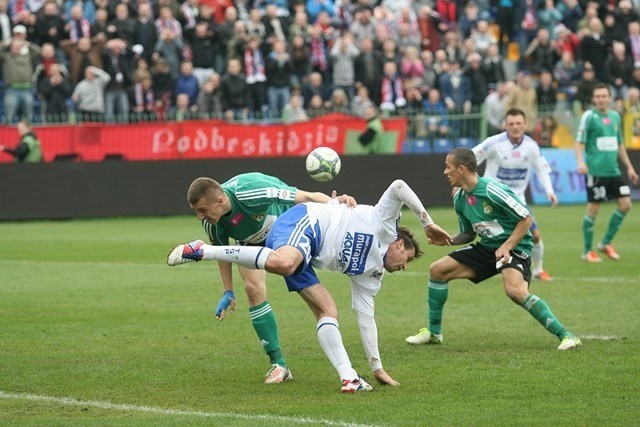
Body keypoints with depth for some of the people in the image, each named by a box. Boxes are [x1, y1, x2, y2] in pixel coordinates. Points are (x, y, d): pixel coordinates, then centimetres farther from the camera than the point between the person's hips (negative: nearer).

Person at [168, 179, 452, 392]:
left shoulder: (370, 276, 25)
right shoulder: (384, 223, 9)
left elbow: (365, 318, 24)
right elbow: (398, 187, -4)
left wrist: (377, 367, 21)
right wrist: (427, 223, -2)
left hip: (305, 253, 9)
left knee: (327, 310, -1)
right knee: (282, 263, -39)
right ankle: (201, 251, -31)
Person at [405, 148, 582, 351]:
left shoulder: (492, 190, -21)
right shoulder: (460, 199, 4)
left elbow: (526, 218, -16)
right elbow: (468, 234, 16)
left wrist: (506, 247, -22)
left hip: (514, 247, -9)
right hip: (486, 248, 9)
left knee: (515, 291, -35)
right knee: (437, 269, 4)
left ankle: (565, 335, -28)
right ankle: (433, 332, 17)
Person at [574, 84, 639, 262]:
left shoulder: (615, 117, 13)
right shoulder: (589, 116, -5)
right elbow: (578, 142, -8)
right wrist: (580, 162, -24)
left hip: (613, 170, 6)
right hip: (595, 171, -6)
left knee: (625, 204, 0)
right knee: (593, 209, -3)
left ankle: (606, 243, 14)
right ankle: (587, 251, 8)